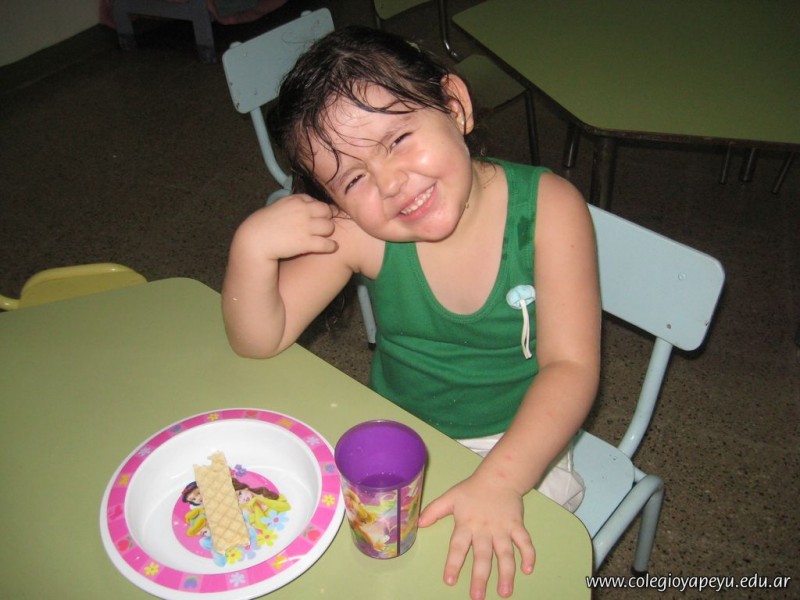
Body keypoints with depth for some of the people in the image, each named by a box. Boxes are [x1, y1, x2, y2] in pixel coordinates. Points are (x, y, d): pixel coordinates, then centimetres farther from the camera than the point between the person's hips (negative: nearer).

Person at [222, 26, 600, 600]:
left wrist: (498, 480, -37)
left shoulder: (548, 207, -23)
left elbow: (570, 367, -24)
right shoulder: (355, 233, -20)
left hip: (520, 443, -1)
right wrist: (253, 245, -32)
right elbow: (259, 340, -13)